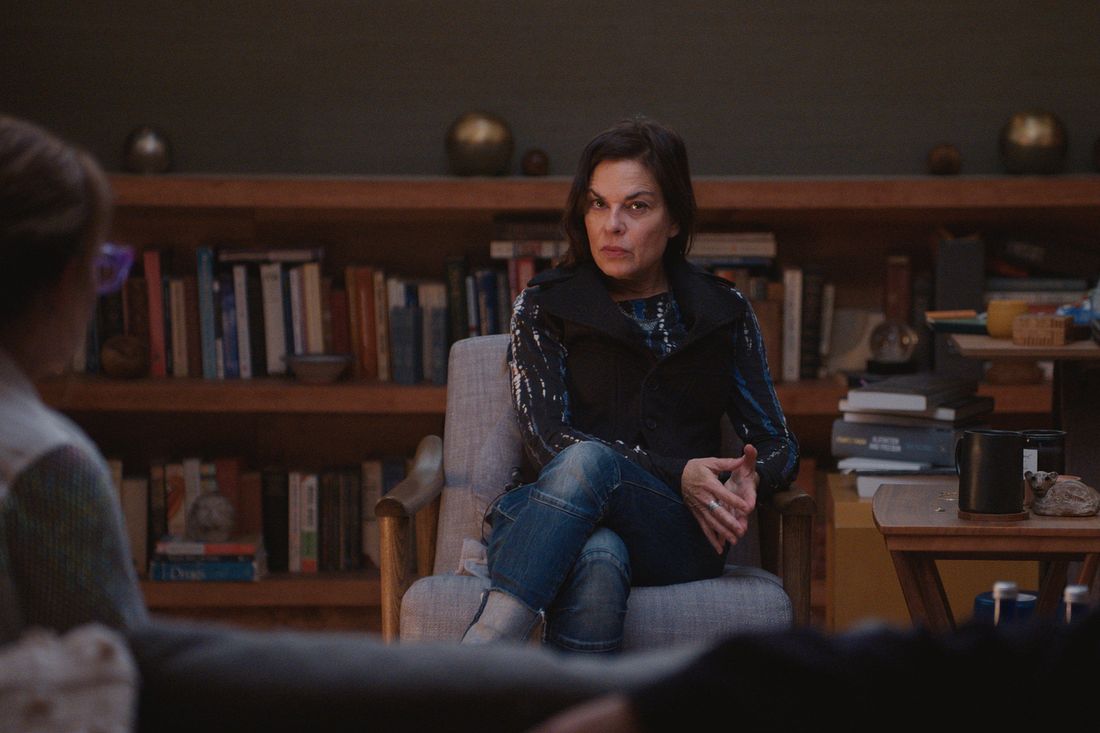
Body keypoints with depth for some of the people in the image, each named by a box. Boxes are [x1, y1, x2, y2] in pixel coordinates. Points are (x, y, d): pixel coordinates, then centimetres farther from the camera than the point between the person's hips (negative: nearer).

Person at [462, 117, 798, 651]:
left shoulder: (722, 311, 17)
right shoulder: (543, 307, 12)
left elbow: (777, 443, 17)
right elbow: (547, 440, -1)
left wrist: (750, 476, -10)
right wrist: (675, 473, -15)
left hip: (682, 536, 0)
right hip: (576, 529, 0)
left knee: (587, 461, -36)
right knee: (597, 559, -40)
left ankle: (473, 663, -54)